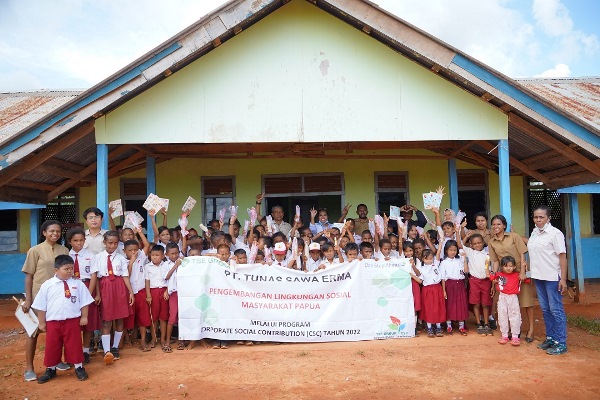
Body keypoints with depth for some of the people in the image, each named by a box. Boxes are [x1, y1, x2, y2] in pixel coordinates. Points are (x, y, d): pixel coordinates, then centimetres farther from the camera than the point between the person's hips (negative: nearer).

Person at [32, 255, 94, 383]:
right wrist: (42, 322, 4)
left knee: (74, 345, 7)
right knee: (52, 346, 12)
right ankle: (51, 369, 30)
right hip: (53, 322, 1)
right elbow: (41, 306, 3)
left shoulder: (78, 284, -2)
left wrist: (84, 317, 0)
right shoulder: (47, 285, -3)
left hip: (73, 320, 0)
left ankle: (79, 367, 20)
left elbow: (84, 302, 3)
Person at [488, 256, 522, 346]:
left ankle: (515, 337, 11)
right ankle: (504, 336, 21)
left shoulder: (518, 275, -3)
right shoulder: (499, 274, -2)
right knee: (502, 317, 9)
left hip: (513, 298, -1)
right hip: (502, 298, 2)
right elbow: (489, 275, 5)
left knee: (515, 317, 2)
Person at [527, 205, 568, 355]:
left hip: (552, 277, -7)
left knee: (556, 310, -2)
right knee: (545, 309, 14)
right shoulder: (534, 232, 10)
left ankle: (561, 343, 6)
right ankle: (550, 338, 26)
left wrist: (563, 279, -17)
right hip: (538, 276, 7)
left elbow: (562, 256, -14)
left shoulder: (555, 233, -11)